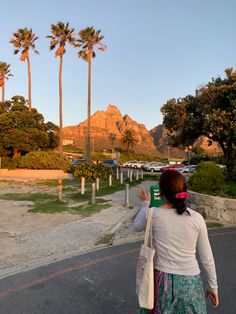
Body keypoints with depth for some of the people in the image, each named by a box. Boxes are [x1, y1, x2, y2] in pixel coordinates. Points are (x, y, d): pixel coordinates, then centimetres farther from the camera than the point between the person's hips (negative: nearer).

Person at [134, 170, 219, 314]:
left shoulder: (153, 214, -15)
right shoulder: (196, 218, -14)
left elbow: (137, 226, 8)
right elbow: (206, 257, -4)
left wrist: (145, 204, 19)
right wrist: (213, 286, 10)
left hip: (162, 280, 0)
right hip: (189, 282, 0)